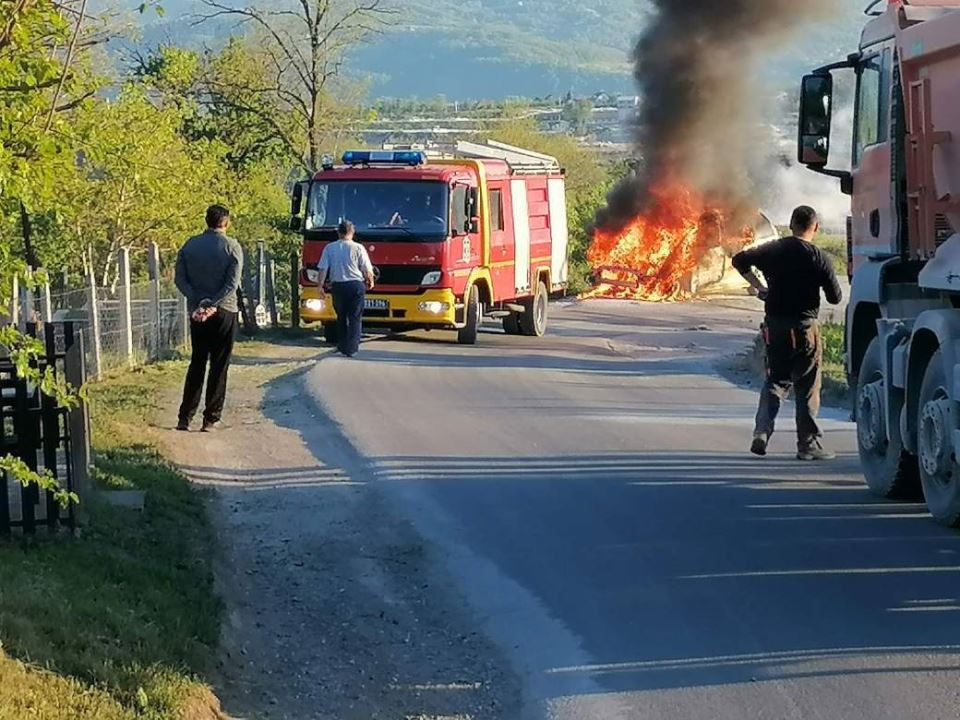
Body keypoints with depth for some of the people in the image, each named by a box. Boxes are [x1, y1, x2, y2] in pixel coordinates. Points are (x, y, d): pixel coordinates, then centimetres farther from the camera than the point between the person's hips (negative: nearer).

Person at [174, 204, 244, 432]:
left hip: (197, 313, 3)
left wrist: (198, 300, -8)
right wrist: (214, 304, -16)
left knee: (197, 364, 12)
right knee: (219, 366, 3)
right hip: (224, 311, -3)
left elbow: (180, 279, -2)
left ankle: (185, 417, 8)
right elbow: (233, 283, -15)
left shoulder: (190, 245, 4)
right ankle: (211, 419, 1)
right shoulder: (232, 247, -6)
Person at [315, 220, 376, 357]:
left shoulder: (329, 248, 2)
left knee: (341, 317, 16)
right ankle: (351, 349, -6)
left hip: (337, 286, 2)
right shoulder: (358, 248, -5)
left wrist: (320, 286, 5)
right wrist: (370, 282, 15)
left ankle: (342, 347, 19)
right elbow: (367, 270, -3)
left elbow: (322, 270, -1)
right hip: (356, 285, -2)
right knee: (355, 318, 2)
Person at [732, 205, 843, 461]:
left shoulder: (774, 249, 2)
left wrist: (758, 286, 9)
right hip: (804, 326, -4)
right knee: (807, 387, 4)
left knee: (775, 380, 15)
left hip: (775, 325, 4)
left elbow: (740, 260, 5)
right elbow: (835, 297, -6)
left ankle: (762, 431, -2)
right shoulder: (818, 257, -9)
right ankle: (808, 444, 6)